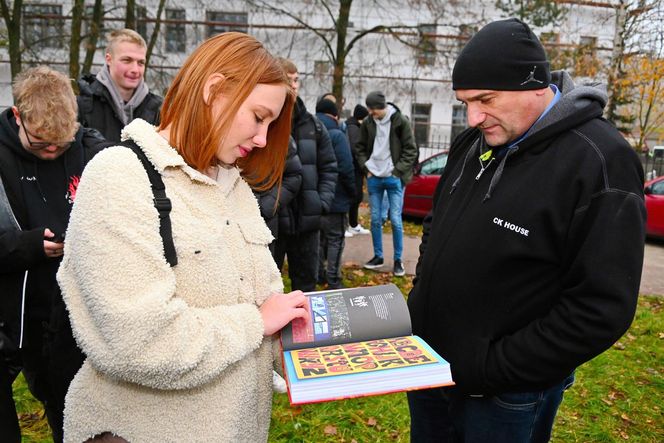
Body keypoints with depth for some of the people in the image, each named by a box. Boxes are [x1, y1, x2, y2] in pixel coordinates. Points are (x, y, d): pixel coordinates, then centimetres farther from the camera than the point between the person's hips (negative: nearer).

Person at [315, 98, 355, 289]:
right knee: (335, 240, 3)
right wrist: (352, 192, -6)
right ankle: (333, 280, 6)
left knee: (318, 237, 17)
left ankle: (318, 274, 25)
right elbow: (346, 168, -20)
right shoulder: (337, 135, -14)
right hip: (334, 200, -6)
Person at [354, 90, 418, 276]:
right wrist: (366, 167, 2)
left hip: (394, 178, -3)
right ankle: (378, 256, 21)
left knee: (396, 220, -2)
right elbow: (360, 148, 14)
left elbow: (410, 150, -4)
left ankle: (398, 260, 10)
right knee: (375, 219, 8)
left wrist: (397, 171, -9)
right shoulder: (367, 123, 3)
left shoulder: (401, 121, -6)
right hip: (373, 178, 4)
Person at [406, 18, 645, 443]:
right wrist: (420, 303, 3)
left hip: (507, 396, -6)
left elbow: (602, 309, -22)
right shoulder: (474, 141, 2)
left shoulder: (600, 163, -19)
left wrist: (489, 369, -20)